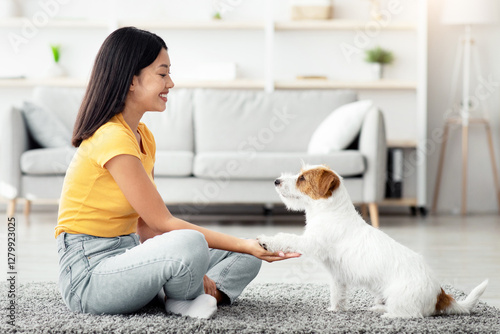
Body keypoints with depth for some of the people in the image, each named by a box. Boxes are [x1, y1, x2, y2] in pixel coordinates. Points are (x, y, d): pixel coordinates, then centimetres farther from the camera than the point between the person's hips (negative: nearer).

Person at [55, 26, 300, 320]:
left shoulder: (143, 136, 12)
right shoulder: (113, 139, -20)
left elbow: (147, 224, 8)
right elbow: (164, 224, -19)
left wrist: (192, 272, -7)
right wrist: (244, 245, -18)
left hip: (127, 255, 10)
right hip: (88, 271, -10)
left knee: (246, 258, 6)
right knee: (189, 244, -37)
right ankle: (187, 300, -6)